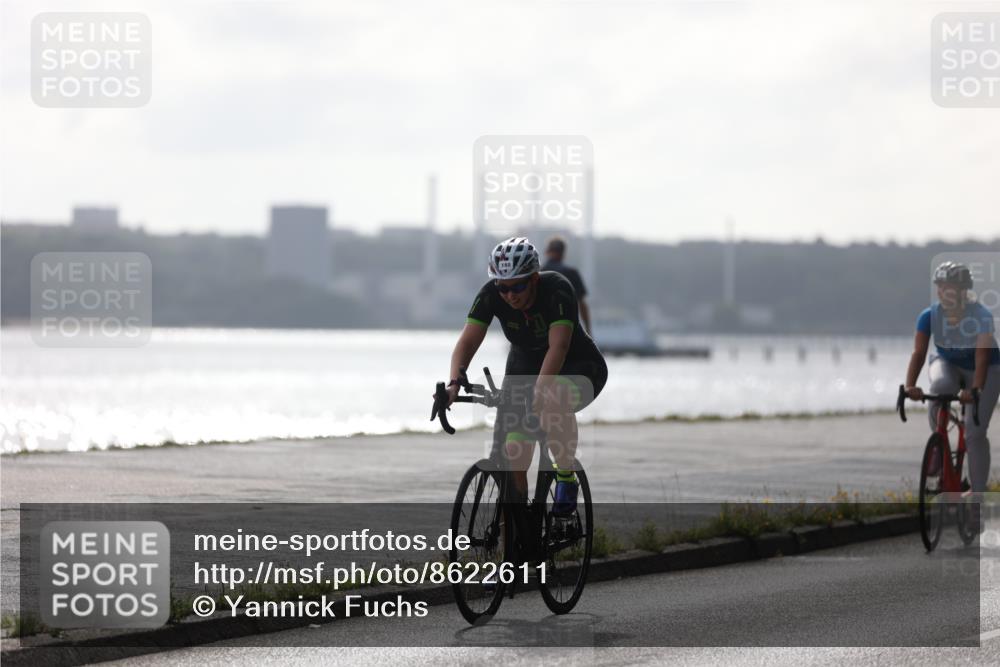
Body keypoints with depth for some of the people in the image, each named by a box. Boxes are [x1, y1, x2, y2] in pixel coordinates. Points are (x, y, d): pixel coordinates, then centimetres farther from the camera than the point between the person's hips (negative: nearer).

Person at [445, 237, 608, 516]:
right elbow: (468, 341, -24)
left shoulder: (557, 290, -30)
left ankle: (565, 477, -17)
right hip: (524, 366, 4)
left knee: (553, 402, -38)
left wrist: (540, 391, -53)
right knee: (513, 450, -13)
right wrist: (453, 384, -41)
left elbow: (558, 347, -40)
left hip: (578, 367, -4)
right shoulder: (491, 294, -19)